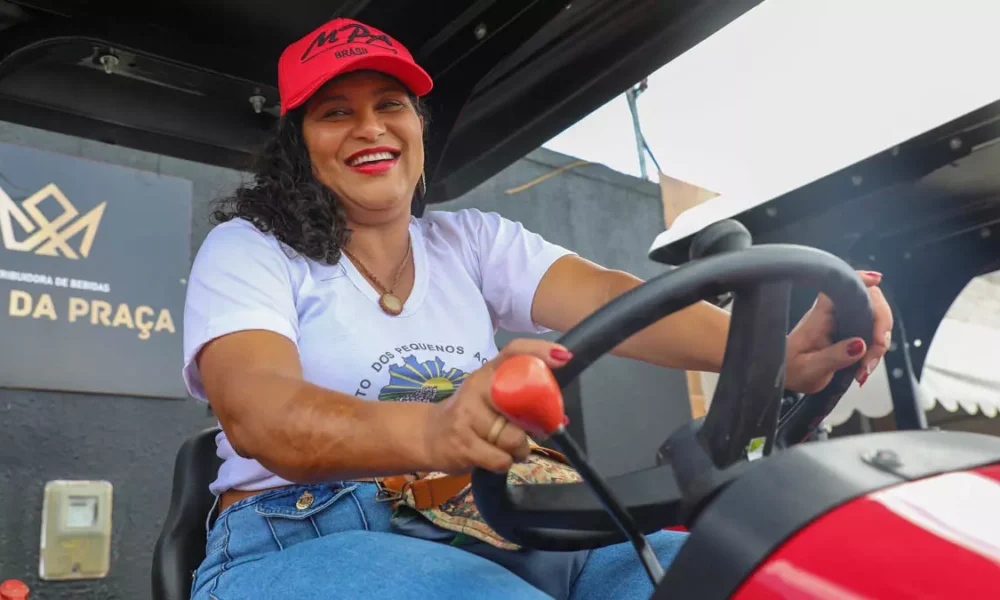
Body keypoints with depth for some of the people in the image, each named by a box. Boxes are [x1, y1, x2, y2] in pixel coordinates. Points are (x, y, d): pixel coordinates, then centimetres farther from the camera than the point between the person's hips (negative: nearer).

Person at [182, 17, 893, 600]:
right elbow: (255, 409, -18)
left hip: (480, 536, 4)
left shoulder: (472, 241, 13)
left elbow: (609, 299, -4)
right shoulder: (248, 249, 2)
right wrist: (430, 430, -39)